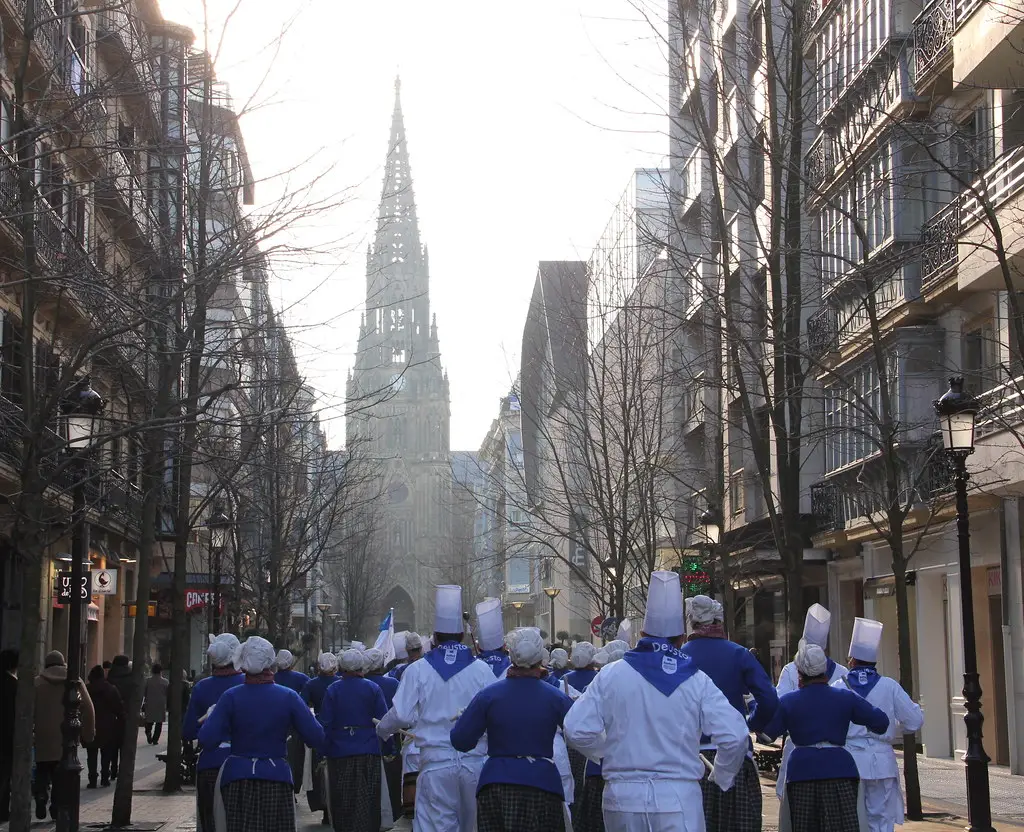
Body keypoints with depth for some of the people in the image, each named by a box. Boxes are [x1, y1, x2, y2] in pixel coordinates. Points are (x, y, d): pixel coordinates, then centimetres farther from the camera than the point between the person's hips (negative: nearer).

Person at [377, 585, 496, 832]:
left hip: (436, 763, -1)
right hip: (476, 761, 1)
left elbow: (402, 715, -2)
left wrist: (381, 731, 18)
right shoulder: (481, 669, -2)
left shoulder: (418, 670, -2)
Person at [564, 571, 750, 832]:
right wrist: (721, 776, 10)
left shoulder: (610, 675, -2)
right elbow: (735, 737, -9)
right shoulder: (697, 681, -3)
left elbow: (577, 730, -6)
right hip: (679, 798, -2)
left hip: (623, 796, 2)